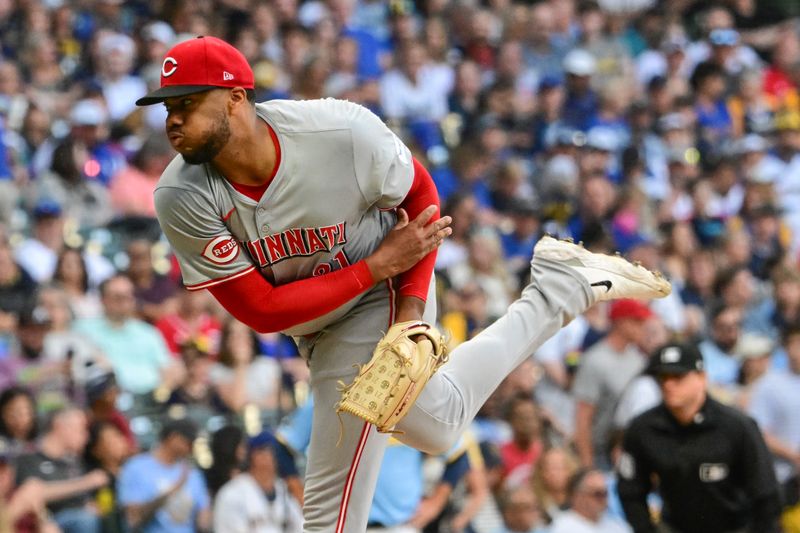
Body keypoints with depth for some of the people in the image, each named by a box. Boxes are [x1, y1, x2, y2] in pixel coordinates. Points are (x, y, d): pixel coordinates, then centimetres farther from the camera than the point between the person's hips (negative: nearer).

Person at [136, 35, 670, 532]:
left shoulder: (341, 131, -29)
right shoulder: (184, 197, -24)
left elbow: (419, 191, -9)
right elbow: (260, 310, -22)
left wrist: (410, 309, -18)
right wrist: (380, 264, -25)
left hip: (382, 302, -4)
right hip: (315, 330, 4)